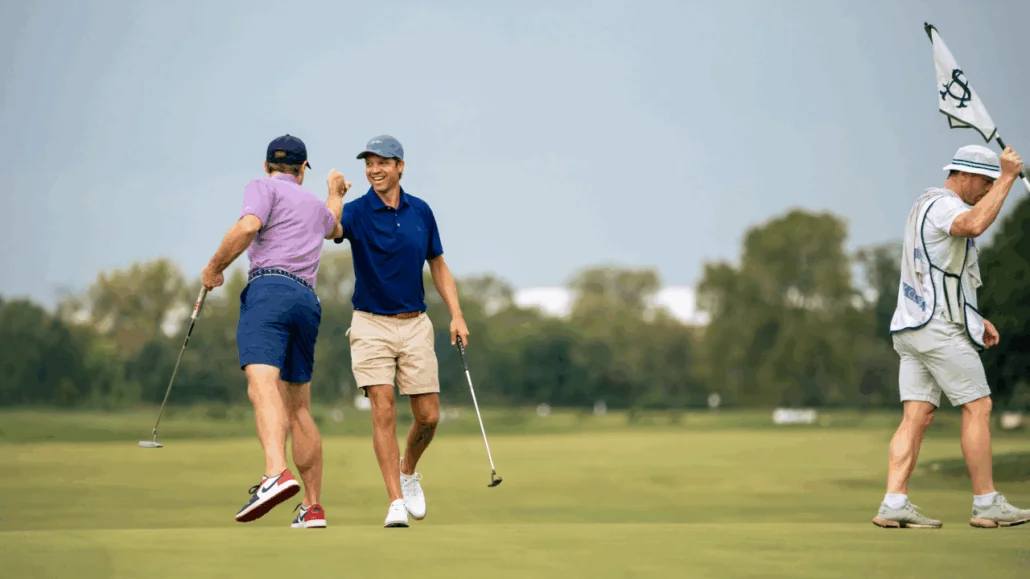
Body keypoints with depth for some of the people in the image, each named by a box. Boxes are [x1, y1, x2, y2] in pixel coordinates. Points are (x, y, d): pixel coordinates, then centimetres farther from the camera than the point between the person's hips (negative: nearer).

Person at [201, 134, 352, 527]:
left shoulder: (263, 188, 10)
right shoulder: (316, 204, 31)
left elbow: (248, 226, -12)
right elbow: (333, 226, 57)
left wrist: (214, 267, 1)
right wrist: (335, 193, 77)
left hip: (270, 289, -7)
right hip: (308, 300, 7)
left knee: (263, 384, -26)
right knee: (297, 407, 14)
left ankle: (276, 474, -49)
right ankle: (313, 507, 14)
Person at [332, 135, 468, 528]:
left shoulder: (421, 211, 4)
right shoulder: (357, 212, -7)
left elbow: (438, 266, 13)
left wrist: (457, 315, 3)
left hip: (415, 325, 3)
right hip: (371, 325, -3)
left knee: (428, 416, 2)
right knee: (383, 410, -13)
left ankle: (408, 472, 31)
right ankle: (396, 502, -9)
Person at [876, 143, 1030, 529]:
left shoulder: (925, 206, 22)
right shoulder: (943, 205, -10)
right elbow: (974, 225, -36)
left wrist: (976, 320, 24)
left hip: (913, 326, 10)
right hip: (940, 327, -10)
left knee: (917, 416, 2)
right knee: (978, 408, -2)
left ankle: (894, 504, -6)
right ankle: (987, 504, 1)